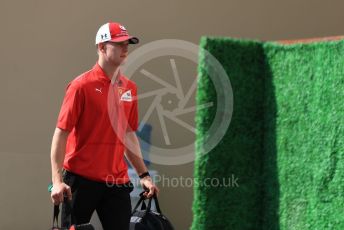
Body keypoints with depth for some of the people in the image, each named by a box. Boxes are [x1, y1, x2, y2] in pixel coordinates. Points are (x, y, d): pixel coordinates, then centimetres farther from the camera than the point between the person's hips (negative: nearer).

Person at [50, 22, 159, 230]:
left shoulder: (130, 88, 10)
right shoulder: (82, 86, -8)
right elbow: (61, 133, -10)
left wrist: (144, 175, 16)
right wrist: (57, 180, -18)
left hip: (117, 181, 5)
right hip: (81, 179, -5)